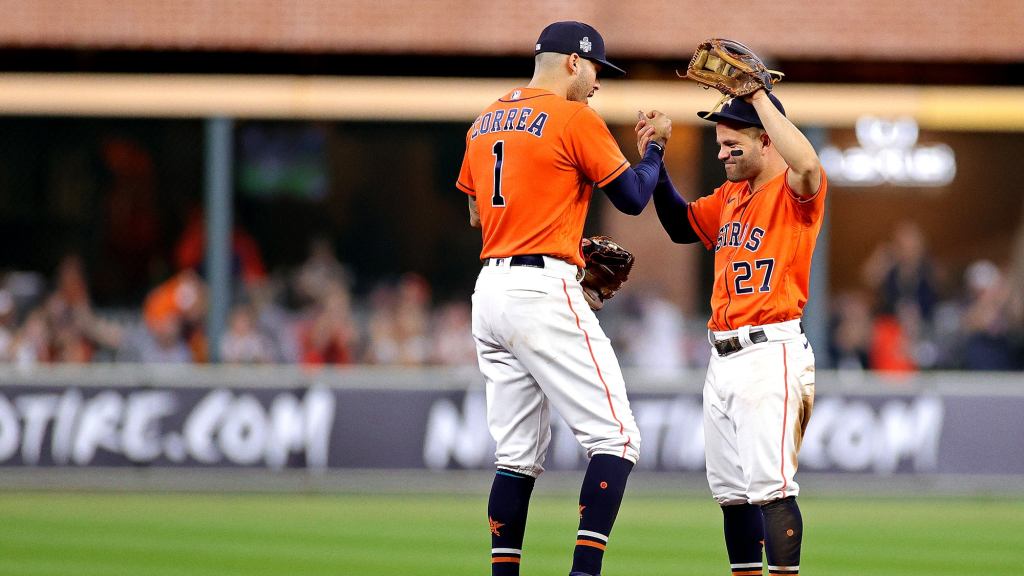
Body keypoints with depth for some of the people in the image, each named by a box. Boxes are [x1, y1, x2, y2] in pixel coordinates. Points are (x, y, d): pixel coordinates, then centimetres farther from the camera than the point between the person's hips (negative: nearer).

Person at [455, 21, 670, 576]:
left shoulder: (484, 123, 17)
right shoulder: (576, 119, -6)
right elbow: (633, 197, -2)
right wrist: (655, 145, 16)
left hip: (489, 291, 8)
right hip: (543, 293, -8)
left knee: (518, 451, 12)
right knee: (615, 438, -7)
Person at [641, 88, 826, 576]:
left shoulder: (795, 192, -9)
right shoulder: (730, 196, 17)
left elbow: (806, 166, -31)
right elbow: (681, 225, 27)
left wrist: (758, 97, -25)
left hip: (770, 354, -9)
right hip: (723, 358, 9)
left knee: (769, 484, -16)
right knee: (730, 489, 12)